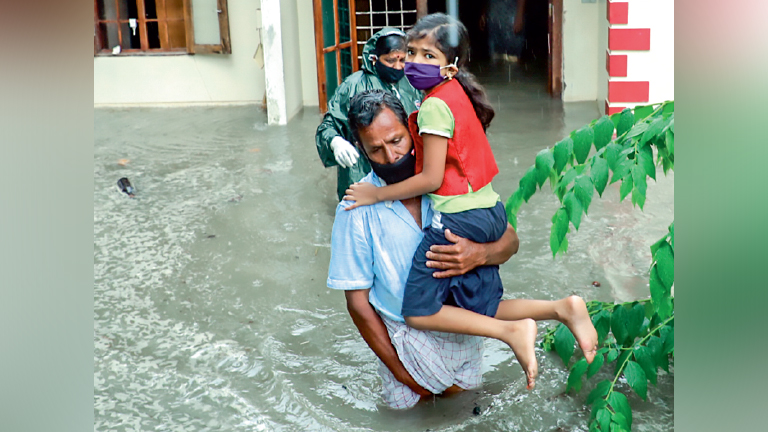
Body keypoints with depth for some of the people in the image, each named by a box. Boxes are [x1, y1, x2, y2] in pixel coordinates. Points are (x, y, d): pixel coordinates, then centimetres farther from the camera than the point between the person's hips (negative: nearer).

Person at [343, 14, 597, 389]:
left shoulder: (434, 106, -15)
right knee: (483, 312, 14)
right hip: (491, 210, 9)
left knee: (417, 312, -2)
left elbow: (431, 179, -16)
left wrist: (376, 195, -8)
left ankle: (513, 333, -10)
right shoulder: (458, 95, 12)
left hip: (458, 216, -9)